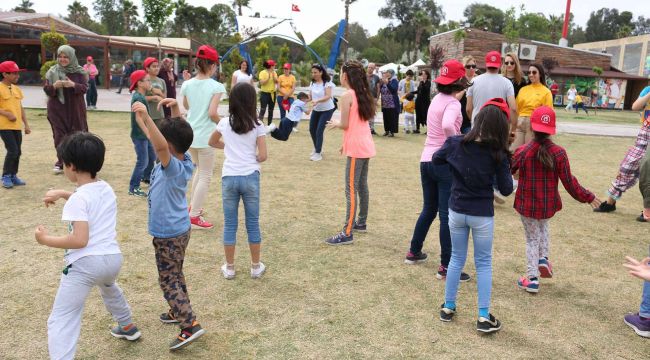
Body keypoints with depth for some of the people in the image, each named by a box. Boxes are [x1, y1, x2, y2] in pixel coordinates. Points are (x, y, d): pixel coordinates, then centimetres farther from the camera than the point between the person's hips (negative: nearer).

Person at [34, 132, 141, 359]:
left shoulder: (77, 199, -15)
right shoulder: (106, 189, 8)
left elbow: (80, 240, -23)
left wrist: (46, 240, -10)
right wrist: (62, 194, 21)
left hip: (86, 263, -8)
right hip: (113, 258, 8)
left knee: (60, 321, -4)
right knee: (109, 287, 41)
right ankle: (128, 327, 59)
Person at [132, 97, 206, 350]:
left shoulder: (173, 167, -27)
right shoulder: (185, 160, -4)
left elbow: (161, 146, -47)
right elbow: (177, 133, 6)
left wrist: (146, 118, -51)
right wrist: (175, 109, -9)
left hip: (168, 234, -9)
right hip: (180, 229, 9)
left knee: (168, 281, 1)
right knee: (175, 275, 24)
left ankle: (190, 325, 0)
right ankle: (180, 312, 39)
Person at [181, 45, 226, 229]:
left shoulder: (187, 85, 1)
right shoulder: (216, 86, -14)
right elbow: (212, 113, -22)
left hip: (190, 134, 6)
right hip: (206, 136, -6)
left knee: (199, 170, 27)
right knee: (205, 176, 5)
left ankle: (193, 206, 33)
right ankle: (194, 217, 4)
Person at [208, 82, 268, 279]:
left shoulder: (224, 123, 3)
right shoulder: (257, 125, -3)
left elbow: (212, 142, 22)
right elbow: (263, 156, -7)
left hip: (229, 178, 1)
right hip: (250, 177, -1)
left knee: (229, 224, 10)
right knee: (253, 223, 10)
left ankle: (229, 267, 18)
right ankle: (256, 267, 20)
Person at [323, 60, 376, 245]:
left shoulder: (347, 95, -13)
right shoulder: (362, 93, 12)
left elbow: (345, 124, -14)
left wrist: (335, 124, 8)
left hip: (357, 148, -9)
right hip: (365, 145, 9)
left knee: (351, 190, -8)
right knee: (362, 186, 18)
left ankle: (347, 233, -7)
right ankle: (361, 222, 30)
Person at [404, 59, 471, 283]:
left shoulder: (437, 99, 11)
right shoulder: (452, 103, -13)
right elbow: (447, 126, -34)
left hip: (427, 161, 8)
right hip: (445, 162, -8)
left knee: (429, 209, 22)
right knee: (447, 215, -1)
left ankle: (414, 252, 33)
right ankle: (446, 267, 5)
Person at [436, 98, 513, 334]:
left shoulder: (455, 143, -9)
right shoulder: (497, 154, -16)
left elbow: (436, 159, 11)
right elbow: (506, 190, -8)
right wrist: (504, 167, 6)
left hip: (456, 211, 3)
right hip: (482, 215, -2)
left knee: (456, 259, 18)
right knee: (483, 264, 11)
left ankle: (448, 307, 27)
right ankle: (484, 317, 14)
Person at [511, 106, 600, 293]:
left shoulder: (522, 151, -17)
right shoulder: (559, 153, -13)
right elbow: (569, 183, -8)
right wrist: (588, 197, 6)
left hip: (527, 204, -1)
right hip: (548, 204, 2)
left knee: (532, 238, 14)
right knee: (543, 226, 33)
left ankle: (532, 279, 16)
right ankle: (543, 258, 19)